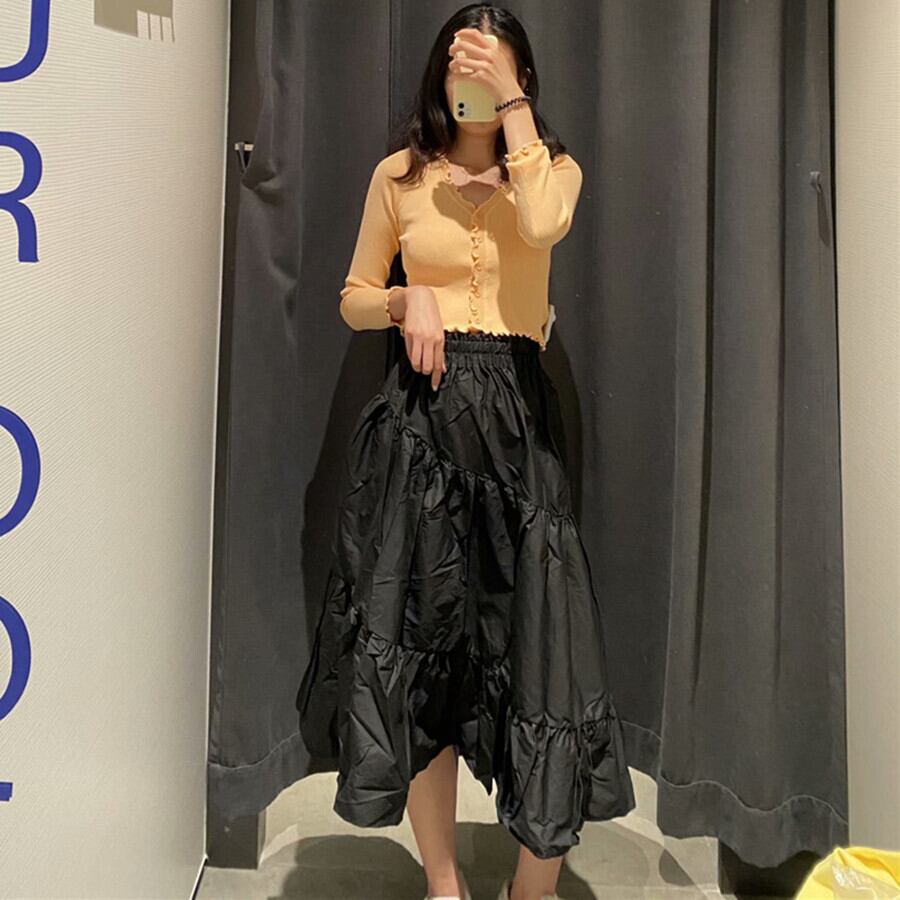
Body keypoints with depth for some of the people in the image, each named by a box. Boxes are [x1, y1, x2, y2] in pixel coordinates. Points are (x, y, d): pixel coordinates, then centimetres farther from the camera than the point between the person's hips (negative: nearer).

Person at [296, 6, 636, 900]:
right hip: (417, 414, 1)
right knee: (417, 641, 2)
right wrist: (406, 300, -6)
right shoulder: (398, 173, 13)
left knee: (534, 630, -5)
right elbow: (354, 300, 14)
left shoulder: (553, 167, 11)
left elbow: (541, 224, -14)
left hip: (513, 412, 0)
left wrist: (512, 101, -6)